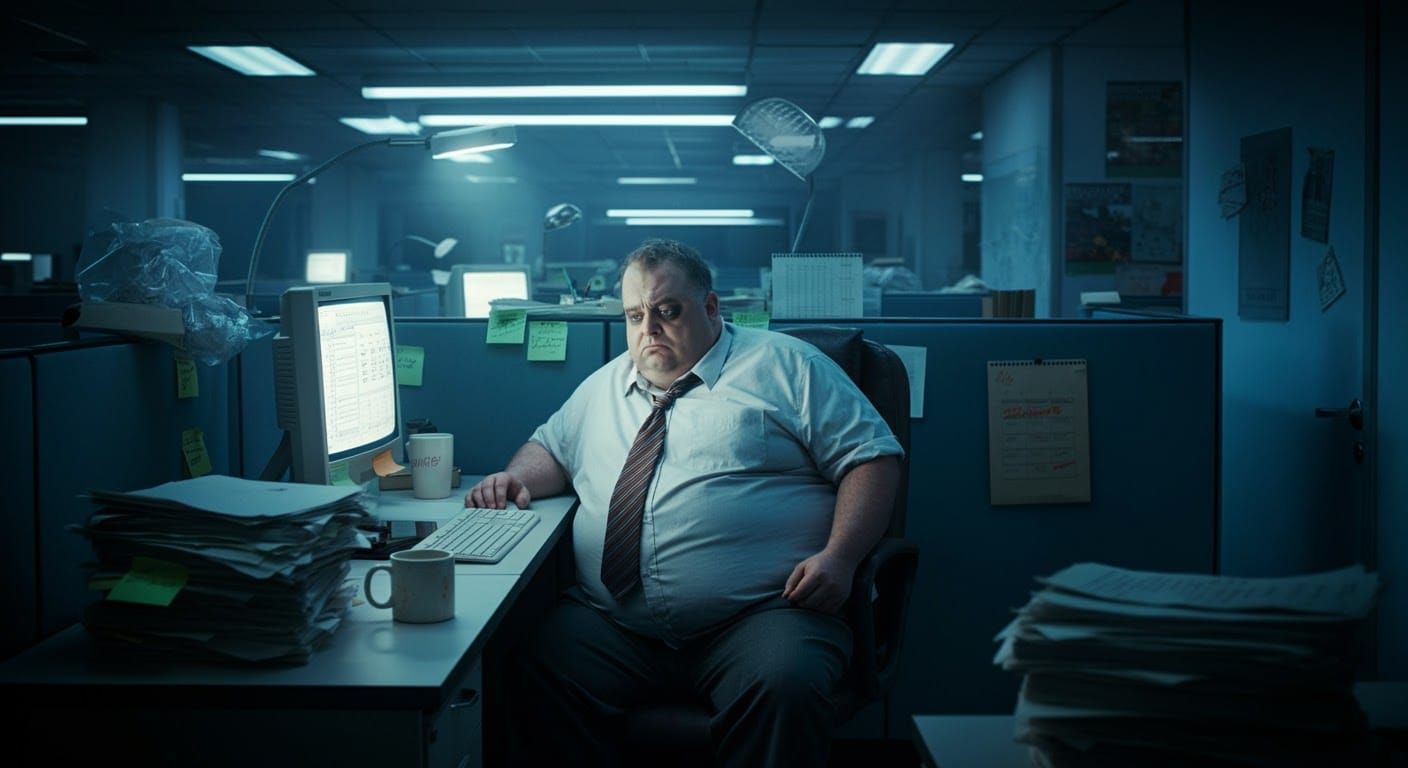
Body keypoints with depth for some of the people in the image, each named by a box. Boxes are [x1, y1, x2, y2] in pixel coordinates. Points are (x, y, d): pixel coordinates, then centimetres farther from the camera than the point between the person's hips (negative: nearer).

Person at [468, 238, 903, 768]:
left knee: (785, 686, -35)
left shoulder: (786, 367, 9)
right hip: (611, 622, 4)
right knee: (534, 674, -25)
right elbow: (552, 447, 36)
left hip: (759, 616, -3)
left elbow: (872, 456, 3)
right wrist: (516, 480, 11)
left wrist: (839, 557, -13)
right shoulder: (604, 386, 26)